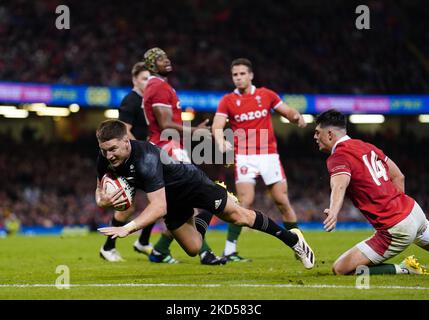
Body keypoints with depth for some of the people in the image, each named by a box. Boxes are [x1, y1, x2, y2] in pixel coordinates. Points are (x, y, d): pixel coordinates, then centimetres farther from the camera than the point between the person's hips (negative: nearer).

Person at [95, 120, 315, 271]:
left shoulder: (146, 158, -42)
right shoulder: (105, 159, -22)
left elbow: (159, 207, -48)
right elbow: (100, 190, -4)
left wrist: (127, 228, -59)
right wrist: (103, 201, -30)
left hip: (191, 184, -7)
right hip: (172, 199, 7)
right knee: (193, 250, 15)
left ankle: (293, 240, 18)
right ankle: (207, 213, 46)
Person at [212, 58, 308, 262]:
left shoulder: (266, 95, 8)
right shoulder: (227, 101, 2)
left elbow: (288, 112, 15)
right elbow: (217, 126, -9)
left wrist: (297, 117, -9)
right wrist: (221, 143, -30)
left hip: (269, 155, 2)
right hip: (244, 157, -2)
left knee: (282, 201, 1)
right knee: (245, 202, -15)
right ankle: (229, 251, -10)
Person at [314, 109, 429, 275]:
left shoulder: (339, 157, -12)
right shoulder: (366, 146, 12)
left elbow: (339, 186, -35)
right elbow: (398, 176, 20)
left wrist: (333, 212, -53)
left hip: (396, 230, -8)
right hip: (413, 210, 8)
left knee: (340, 269, -6)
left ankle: (404, 269, -6)